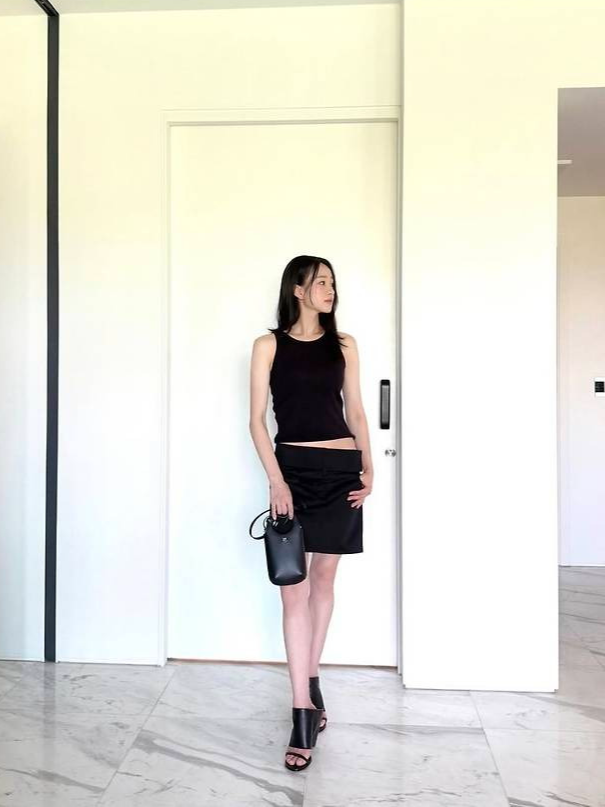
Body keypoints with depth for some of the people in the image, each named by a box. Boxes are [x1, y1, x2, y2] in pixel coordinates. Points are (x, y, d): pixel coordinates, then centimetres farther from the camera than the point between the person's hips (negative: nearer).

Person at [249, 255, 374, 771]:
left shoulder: (343, 345, 10)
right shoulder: (269, 345, 2)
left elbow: (355, 410, 11)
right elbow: (257, 419, -2)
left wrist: (368, 467, 0)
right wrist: (276, 480, -12)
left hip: (341, 470, 3)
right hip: (294, 469, -2)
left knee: (324, 578, 12)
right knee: (293, 589, -5)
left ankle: (312, 684, 30)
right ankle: (303, 712, 1)